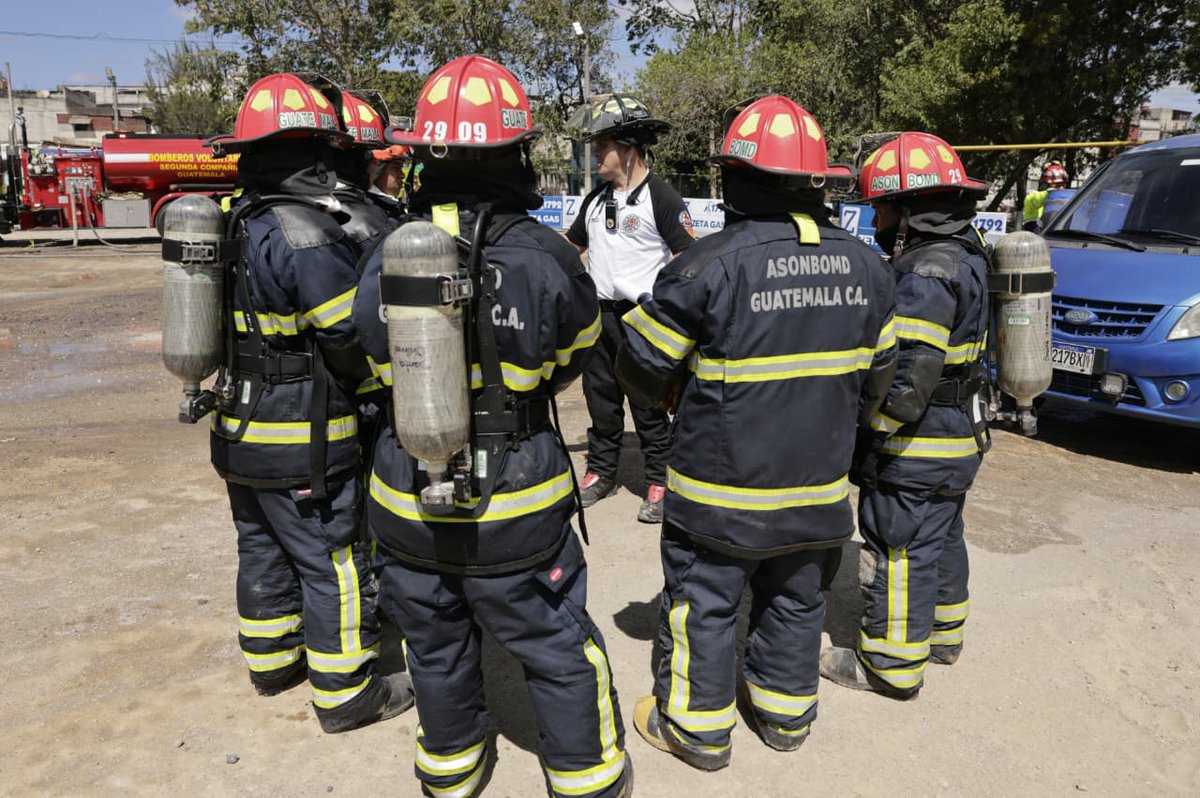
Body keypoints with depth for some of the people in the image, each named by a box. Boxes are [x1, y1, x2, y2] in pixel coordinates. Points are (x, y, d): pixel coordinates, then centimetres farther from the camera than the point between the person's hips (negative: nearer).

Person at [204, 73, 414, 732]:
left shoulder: (237, 224, 8)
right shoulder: (307, 234, -22)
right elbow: (352, 339, -21)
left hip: (240, 431, 9)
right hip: (303, 443, -9)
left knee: (264, 549, 22)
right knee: (333, 563, 4)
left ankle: (271, 661, 40)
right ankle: (345, 692, 17)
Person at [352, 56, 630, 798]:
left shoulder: (387, 256, -9)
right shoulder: (548, 258, -17)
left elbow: (375, 367, 5)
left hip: (409, 502, 4)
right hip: (516, 505, -3)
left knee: (437, 646, 23)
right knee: (559, 648, 16)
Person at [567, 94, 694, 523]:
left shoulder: (661, 197, -8)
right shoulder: (596, 198, 14)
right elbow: (569, 245, 25)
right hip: (599, 314, 7)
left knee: (649, 407, 0)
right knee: (600, 398, 14)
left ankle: (659, 484, 12)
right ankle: (601, 472, 28)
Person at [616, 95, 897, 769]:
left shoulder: (712, 263, -20)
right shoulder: (865, 265, -1)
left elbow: (642, 368, -12)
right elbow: (879, 371, 10)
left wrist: (676, 394, 11)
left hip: (723, 489, -5)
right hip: (820, 486, 6)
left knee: (703, 603, 13)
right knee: (796, 600, 22)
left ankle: (697, 727, 28)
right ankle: (786, 713, 40)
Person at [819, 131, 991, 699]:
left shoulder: (926, 273, -23)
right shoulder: (963, 255, 9)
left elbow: (907, 376, -29)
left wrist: (866, 437, -18)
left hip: (917, 449, -10)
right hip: (959, 438, 10)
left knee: (899, 550, 2)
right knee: (941, 538, 23)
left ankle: (893, 665, 16)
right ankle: (942, 634, 41)